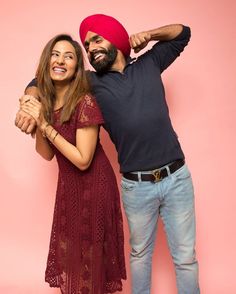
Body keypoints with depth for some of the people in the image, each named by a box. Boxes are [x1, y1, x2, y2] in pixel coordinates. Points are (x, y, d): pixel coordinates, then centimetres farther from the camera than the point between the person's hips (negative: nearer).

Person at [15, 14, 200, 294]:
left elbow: (182, 33, 21)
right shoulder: (90, 83, 4)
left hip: (177, 178, 1)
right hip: (136, 186, 0)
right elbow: (41, 81, 10)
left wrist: (148, 35, 3)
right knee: (140, 253, 18)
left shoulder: (148, 64, 8)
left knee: (185, 257, 10)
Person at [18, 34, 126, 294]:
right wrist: (35, 121, -14)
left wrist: (45, 125, -24)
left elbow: (83, 160, -22)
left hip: (93, 187, -6)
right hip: (67, 185, 6)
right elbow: (47, 154, 2)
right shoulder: (46, 101, -1)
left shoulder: (85, 102, -22)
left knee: (90, 259, 11)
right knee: (67, 254, 19)